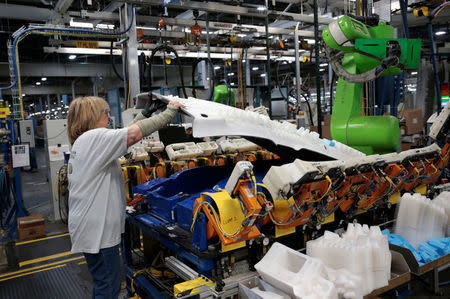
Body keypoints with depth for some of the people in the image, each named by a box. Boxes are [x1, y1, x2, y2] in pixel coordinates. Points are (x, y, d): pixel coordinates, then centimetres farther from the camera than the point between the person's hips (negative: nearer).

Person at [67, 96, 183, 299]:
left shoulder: (82, 142, 16)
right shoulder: (93, 137, -16)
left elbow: (123, 136, 18)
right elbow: (133, 134, -26)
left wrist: (143, 115, 20)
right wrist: (169, 113, -17)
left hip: (91, 227, 11)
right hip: (96, 229, -11)